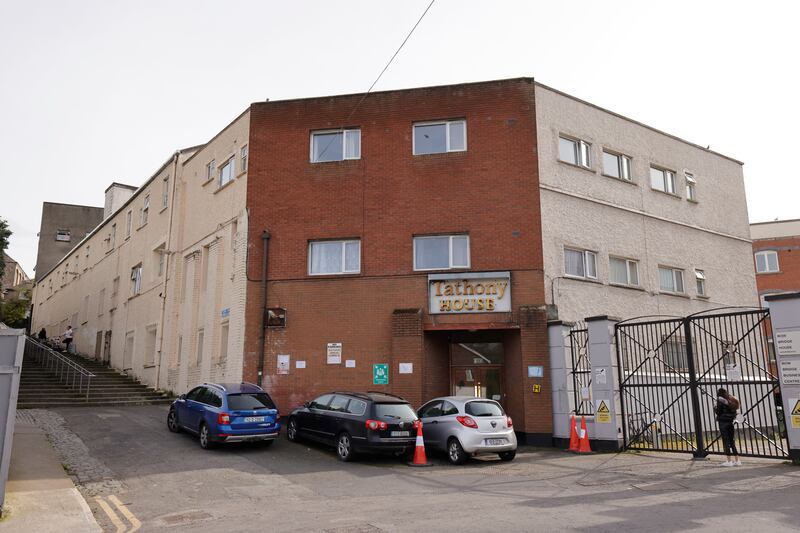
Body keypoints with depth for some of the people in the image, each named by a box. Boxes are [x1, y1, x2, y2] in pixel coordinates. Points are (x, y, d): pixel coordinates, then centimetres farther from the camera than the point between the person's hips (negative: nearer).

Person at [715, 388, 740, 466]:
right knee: (732, 441, 11)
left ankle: (729, 461, -3)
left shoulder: (720, 400, -8)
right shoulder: (731, 401, 12)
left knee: (726, 441, -3)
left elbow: (718, 412, -11)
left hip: (723, 422, -7)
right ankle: (737, 460, 10)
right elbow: (734, 412, 10)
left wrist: (715, 408, 8)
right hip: (730, 422, 7)